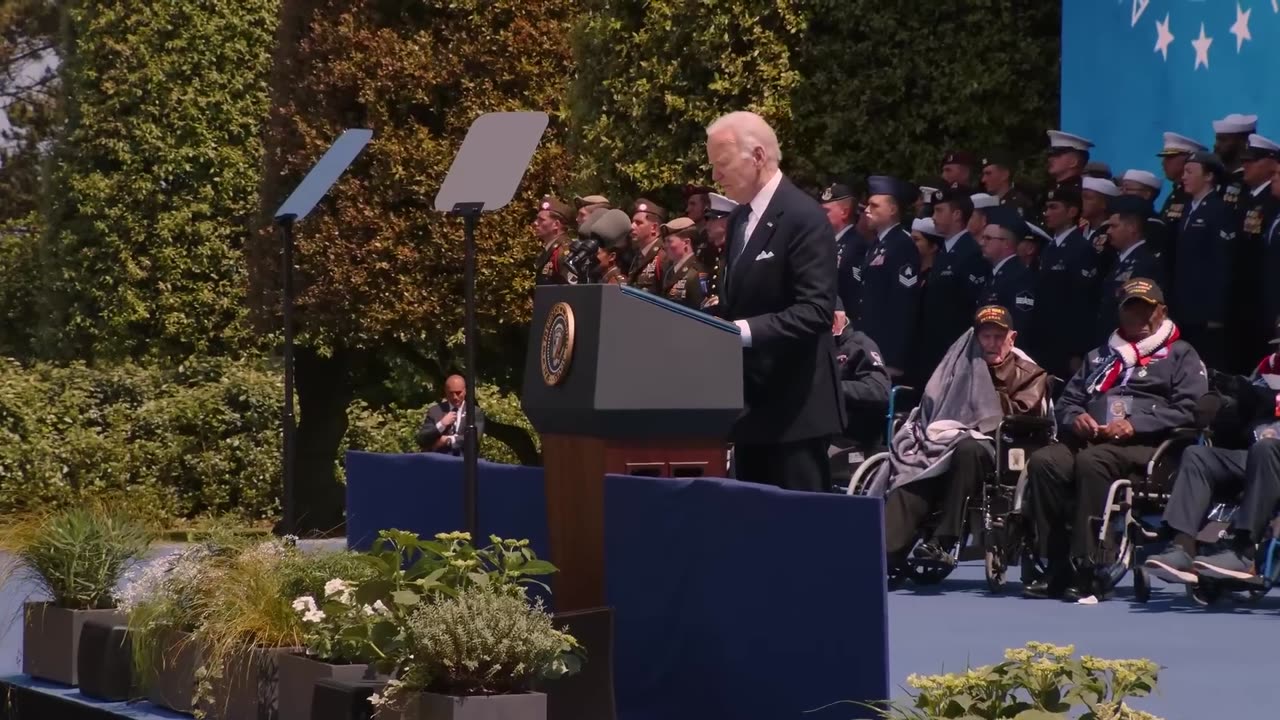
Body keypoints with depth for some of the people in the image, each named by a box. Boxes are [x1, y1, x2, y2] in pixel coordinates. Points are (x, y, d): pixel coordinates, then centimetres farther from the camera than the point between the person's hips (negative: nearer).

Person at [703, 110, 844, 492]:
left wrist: (744, 330, -27)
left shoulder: (804, 218, -13)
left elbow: (816, 310, -21)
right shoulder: (740, 218, 15)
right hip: (753, 404, 9)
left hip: (792, 408, -9)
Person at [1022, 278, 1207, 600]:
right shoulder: (1101, 356, 31)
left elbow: (1191, 409, -1)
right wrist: (1074, 417, 2)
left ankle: (1086, 570, -39)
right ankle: (1058, 568, -29)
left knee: (1092, 461, -38)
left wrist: (1135, 424, -12)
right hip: (1089, 440, 5)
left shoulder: (1181, 355, 14)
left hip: (1145, 446, -5)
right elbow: (1066, 400, 28)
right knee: (1044, 461, -28)